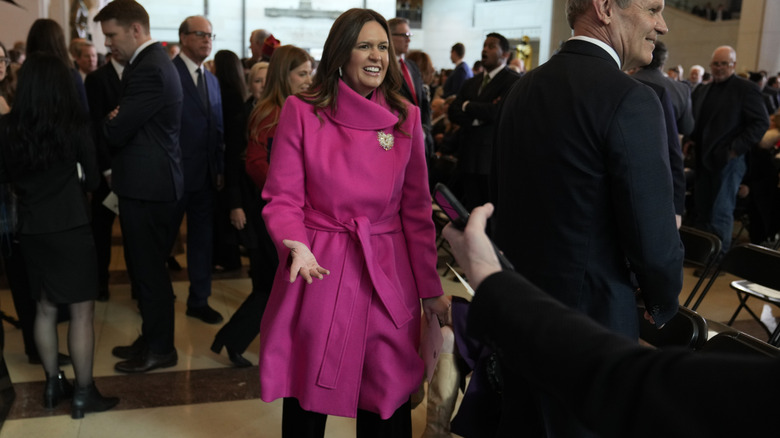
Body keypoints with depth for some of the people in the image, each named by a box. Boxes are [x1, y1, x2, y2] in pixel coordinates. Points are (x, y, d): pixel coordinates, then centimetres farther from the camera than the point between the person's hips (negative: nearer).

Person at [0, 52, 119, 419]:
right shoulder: (75, 124, -12)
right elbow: (93, 179, -3)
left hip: (31, 229, 4)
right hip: (71, 227, -4)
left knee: (45, 309, 18)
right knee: (81, 312, 4)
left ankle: (53, 384, 28)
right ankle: (83, 393, 10)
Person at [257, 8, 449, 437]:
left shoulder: (406, 117, 5)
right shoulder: (301, 111, -2)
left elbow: (416, 209, 7)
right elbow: (282, 198, -3)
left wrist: (430, 288, 7)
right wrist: (296, 245, -24)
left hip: (388, 276, 2)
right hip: (320, 271, -1)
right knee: (307, 401, 10)